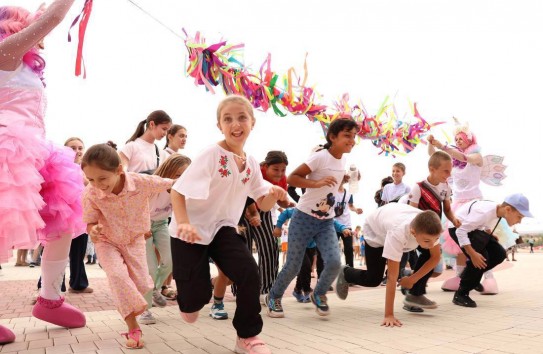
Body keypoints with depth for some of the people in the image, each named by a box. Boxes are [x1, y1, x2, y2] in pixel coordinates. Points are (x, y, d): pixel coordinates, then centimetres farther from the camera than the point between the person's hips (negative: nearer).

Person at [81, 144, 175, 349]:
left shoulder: (141, 182, -28)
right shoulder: (91, 194, -26)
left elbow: (170, 184, -12)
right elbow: (90, 222, -13)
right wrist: (93, 231, -36)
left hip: (135, 240, 1)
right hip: (107, 242, -1)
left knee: (142, 284, -1)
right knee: (117, 274, -25)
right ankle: (132, 328, -12)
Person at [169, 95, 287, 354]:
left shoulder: (251, 164, 0)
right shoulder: (211, 155, -19)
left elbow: (263, 204, 6)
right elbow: (177, 191, -21)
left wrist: (274, 195, -18)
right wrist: (183, 224, -38)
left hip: (223, 228, 5)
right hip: (191, 230, -4)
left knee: (250, 275, -17)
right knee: (196, 298, -7)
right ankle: (189, 298, 34)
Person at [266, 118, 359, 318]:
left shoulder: (343, 160, 7)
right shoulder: (320, 157, -16)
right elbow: (292, 178, -20)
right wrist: (317, 183, -30)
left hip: (326, 222, 6)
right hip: (304, 218, -6)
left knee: (334, 262, -13)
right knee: (293, 266, 1)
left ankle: (319, 294, 16)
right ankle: (274, 297, 28)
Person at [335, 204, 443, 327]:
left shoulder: (430, 229, -38)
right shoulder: (398, 232, -49)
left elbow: (435, 257, -19)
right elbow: (392, 278, -46)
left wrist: (412, 279, -23)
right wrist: (389, 315, -45)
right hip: (375, 229, -5)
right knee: (373, 279, -4)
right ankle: (346, 273, 25)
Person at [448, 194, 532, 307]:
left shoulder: (498, 211, -10)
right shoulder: (484, 212, -35)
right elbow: (460, 231, -34)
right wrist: (472, 253, -35)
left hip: (474, 228, 8)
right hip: (458, 227, -8)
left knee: (499, 253, -1)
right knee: (481, 257, -24)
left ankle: (471, 275, 17)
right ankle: (460, 295, -12)